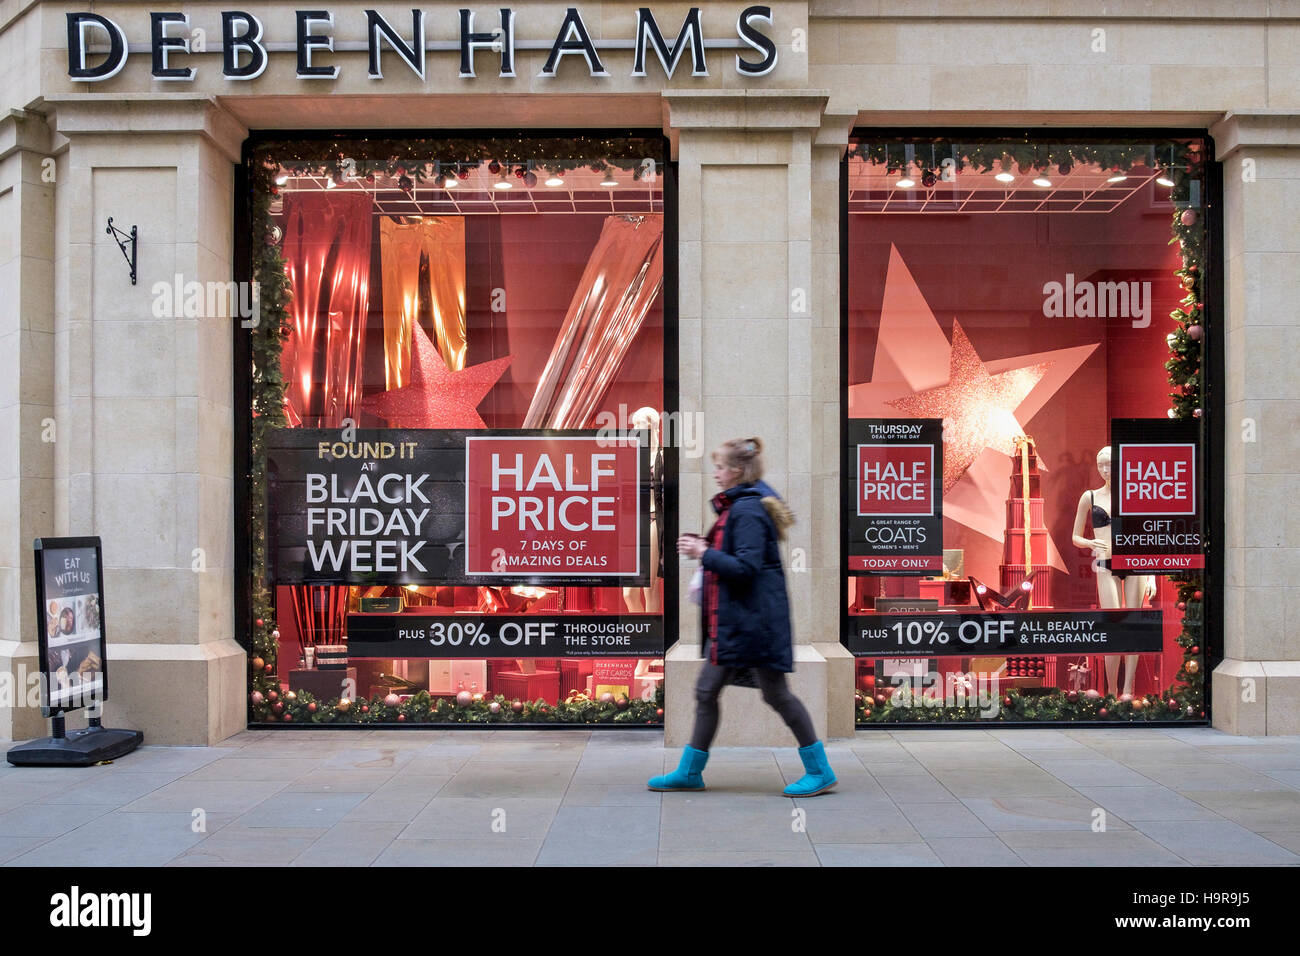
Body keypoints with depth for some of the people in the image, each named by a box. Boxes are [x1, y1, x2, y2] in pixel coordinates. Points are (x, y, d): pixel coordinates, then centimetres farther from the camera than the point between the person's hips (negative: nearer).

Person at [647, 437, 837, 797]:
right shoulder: (736, 507, 14)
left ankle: (820, 771, 13)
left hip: (754, 619, -11)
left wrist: (703, 553, -18)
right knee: (706, 691, 12)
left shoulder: (748, 511, -17)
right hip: (730, 620, 11)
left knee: (775, 694, -1)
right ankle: (689, 772, 22)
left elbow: (746, 568, -24)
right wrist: (703, 546, 11)